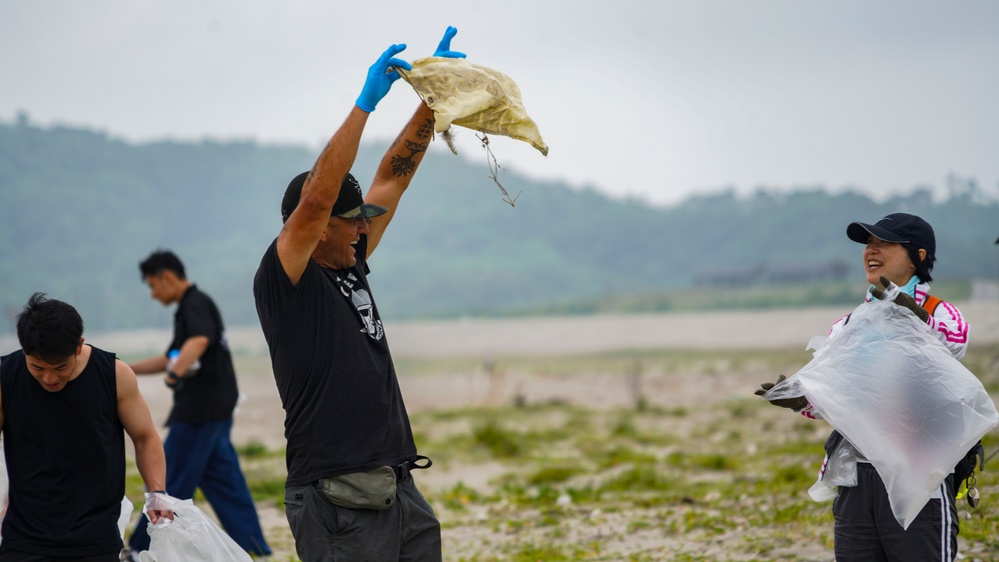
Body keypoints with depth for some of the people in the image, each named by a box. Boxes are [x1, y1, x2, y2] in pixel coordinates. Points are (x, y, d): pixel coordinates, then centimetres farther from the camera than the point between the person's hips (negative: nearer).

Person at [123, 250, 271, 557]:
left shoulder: (195, 305, -12)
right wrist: (126, 369, 28)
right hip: (215, 409, 10)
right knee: (224, 480, 9)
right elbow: (171, 358, 30)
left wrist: (175, 374, -46)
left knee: (171, 482, -2)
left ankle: (143, 550, 5)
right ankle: (255, 547, 7)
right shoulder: (193, 306, 20)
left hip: (201, 410, -10)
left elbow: (199, 340, -34)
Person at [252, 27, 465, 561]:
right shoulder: (282, 280, -7)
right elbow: (317, 198, -22)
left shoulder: (350, 267, 14)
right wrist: (366, 102, -21)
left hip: (400, 490, 9)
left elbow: (392, 178, 18)